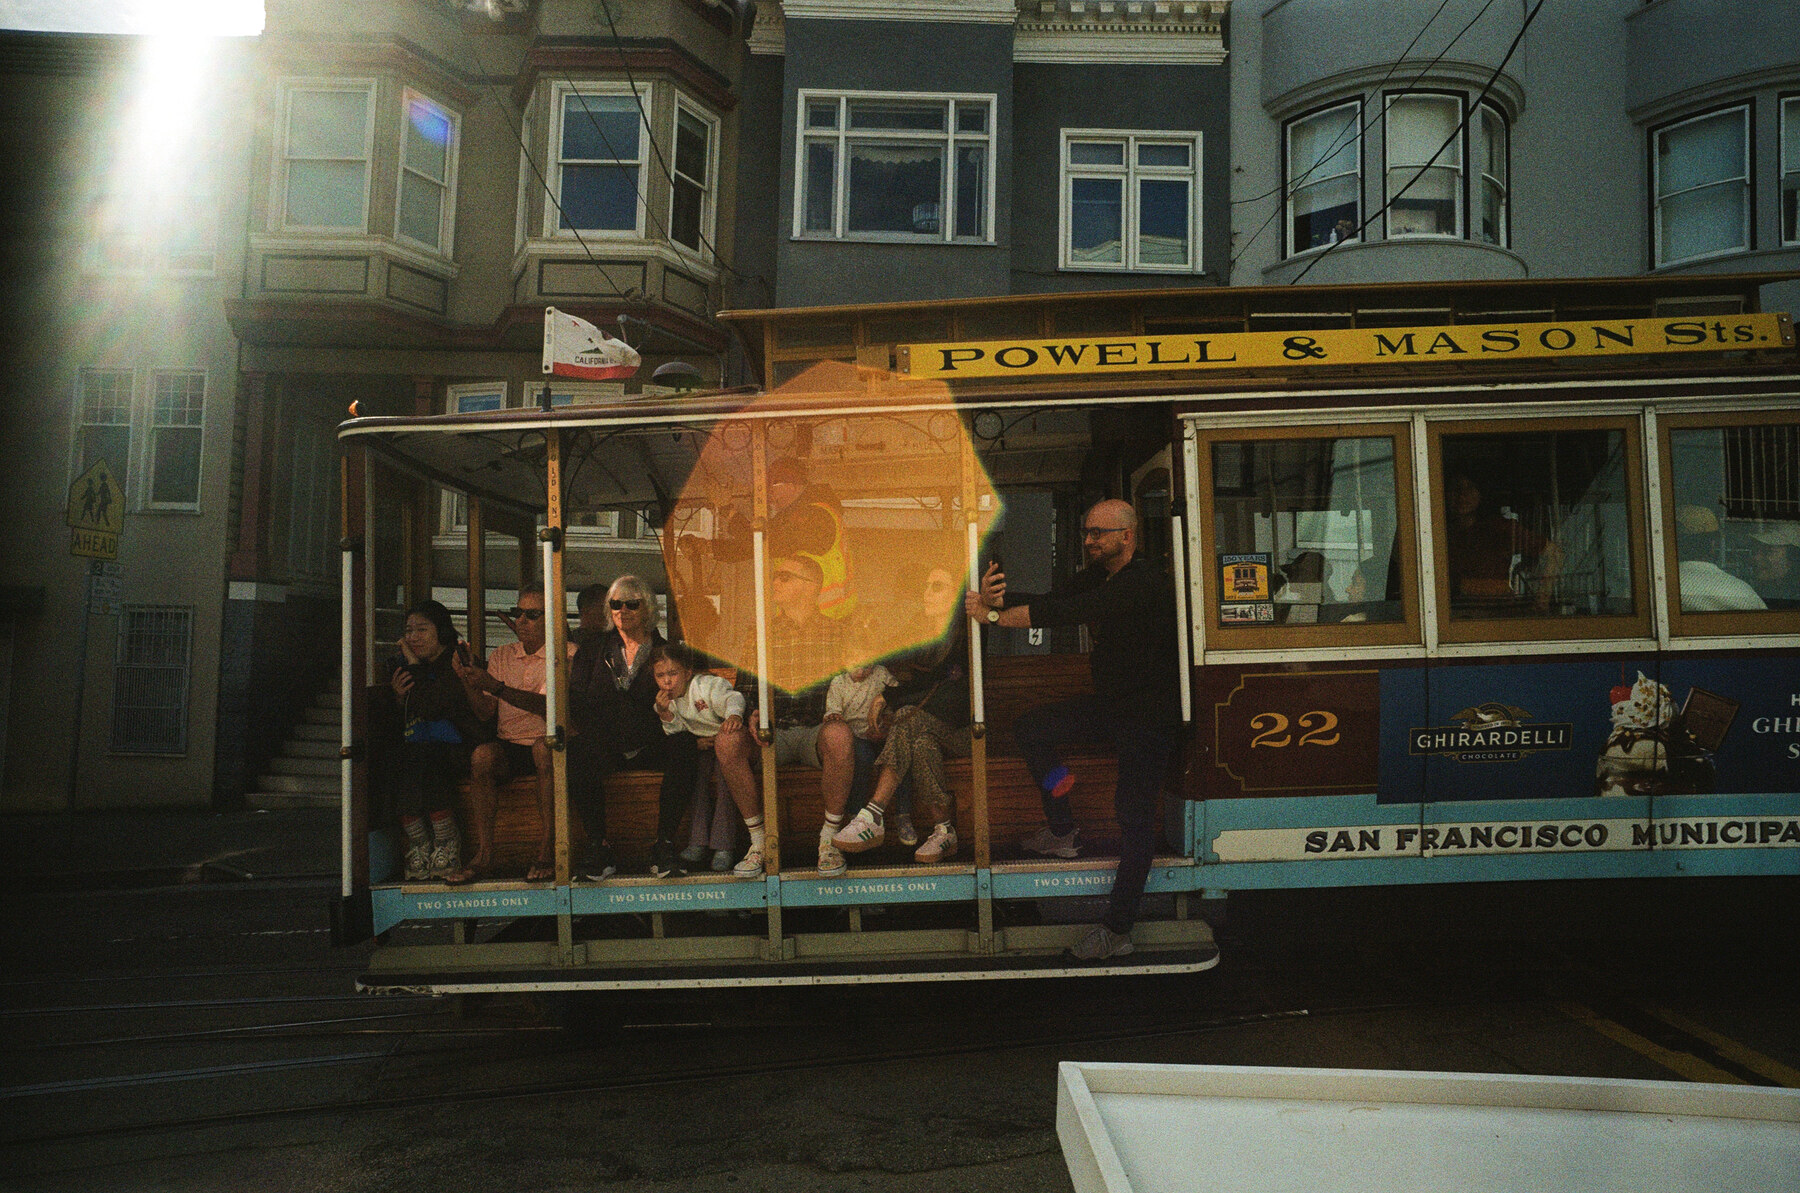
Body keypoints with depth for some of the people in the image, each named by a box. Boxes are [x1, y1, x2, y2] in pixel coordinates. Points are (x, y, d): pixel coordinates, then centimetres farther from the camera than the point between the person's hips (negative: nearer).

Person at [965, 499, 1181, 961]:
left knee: (1134, 813, -12)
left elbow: (1070, 612, -30)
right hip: (1110, 703, 9)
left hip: (1151, 714, -9)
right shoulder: (1097, 577, 8)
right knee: (1029, 727, 6)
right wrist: (994, 597, -21)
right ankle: (1062, 831, 13)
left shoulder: (1144, 585, -23)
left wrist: (995, 615, -28)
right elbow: (1055, 601, -3)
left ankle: (1117, 929, -7)